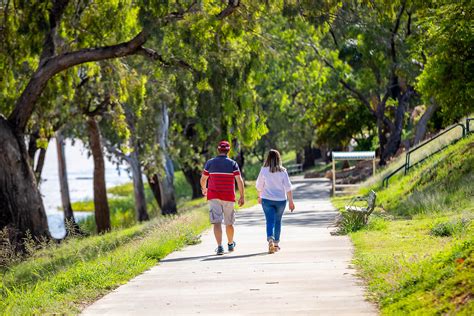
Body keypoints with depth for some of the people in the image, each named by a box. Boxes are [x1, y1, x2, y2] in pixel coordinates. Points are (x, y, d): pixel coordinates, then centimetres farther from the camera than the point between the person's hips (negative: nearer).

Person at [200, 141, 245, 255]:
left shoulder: (210, 163, 2)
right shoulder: (233, 164, 0)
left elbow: (203, 179, 9)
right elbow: (239, 181, -6)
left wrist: (204, 189, 29)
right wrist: (242, 196, -2)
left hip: (213, 196, -1)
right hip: (228, 197, 1)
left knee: (217, 222, -7)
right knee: (229, 222, 16)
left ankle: (219, 246, -20)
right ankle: (230, 244, 34)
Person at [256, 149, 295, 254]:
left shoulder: (264, 170, -6)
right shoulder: (282, 171, -5)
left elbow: (259, 185, 3)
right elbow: (288, 187, -6)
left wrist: (260, 196, 21)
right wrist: (291, 201, 0)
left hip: (267, 199, -1)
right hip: (281, 200, 1)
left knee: (270, 221, -3)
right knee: (278, 221, 17)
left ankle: (270, 240, -27)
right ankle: (276, 243, 25)